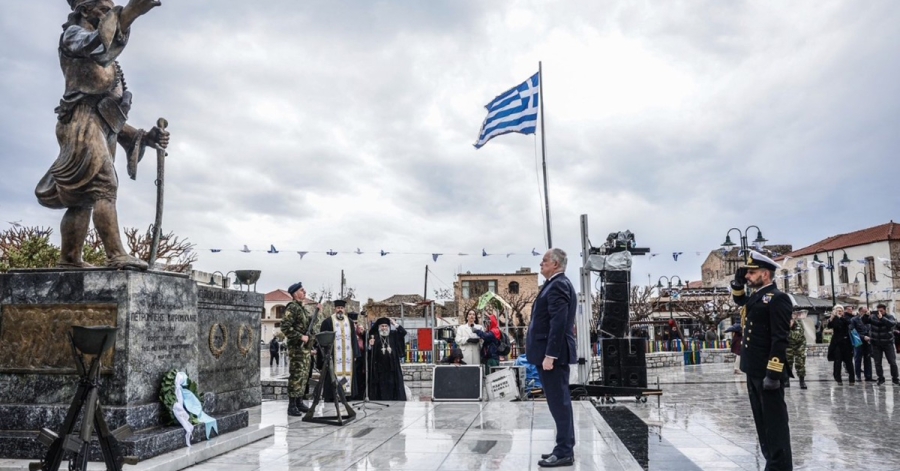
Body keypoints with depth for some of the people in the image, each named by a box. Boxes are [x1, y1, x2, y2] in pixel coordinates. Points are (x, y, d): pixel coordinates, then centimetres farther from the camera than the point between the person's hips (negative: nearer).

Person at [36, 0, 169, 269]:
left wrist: (145, 137, 15)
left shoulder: (107, 67, 30)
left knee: (82, 196, 6)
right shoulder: (73, 34, 8)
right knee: (103, 187, -20)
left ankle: (69, 259, 9)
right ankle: (117, 255, -28)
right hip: (84, 125, -9)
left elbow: (113, 118, 25)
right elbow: (98, 44, -19)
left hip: (99, 129, 9)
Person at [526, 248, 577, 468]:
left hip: (553, 354, -11)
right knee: (559, 402, 14)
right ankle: (564, 448, 22)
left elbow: (559, 323, -23)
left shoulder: (558, 285, -15)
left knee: (559, 402, -5)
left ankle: (564, 452, 2)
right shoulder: (558, 284, 17)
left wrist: (549, 355, -24)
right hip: (552, 353, 11)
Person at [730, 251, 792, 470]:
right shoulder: (755, 297, 13)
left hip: (768, 372, -9)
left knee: (775, 421, -1)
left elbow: (780, 339, -20)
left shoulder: (777, 298, -13)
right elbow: (739, 300, 37)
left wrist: (773, 373, -24)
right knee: (762, 421, 16)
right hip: (754, 371, 9)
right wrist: (738, 282, 17)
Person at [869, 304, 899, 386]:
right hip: (876, 343, 1)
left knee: (892, 362, 4)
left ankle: (895, 379, 17)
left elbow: (893, 323, -26)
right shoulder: (873, 317, -2)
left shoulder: (890, 317, -6)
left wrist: (882, 318, -35)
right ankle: (880, 378, 18)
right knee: (877, 363, 6)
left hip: (888, 343, -1)